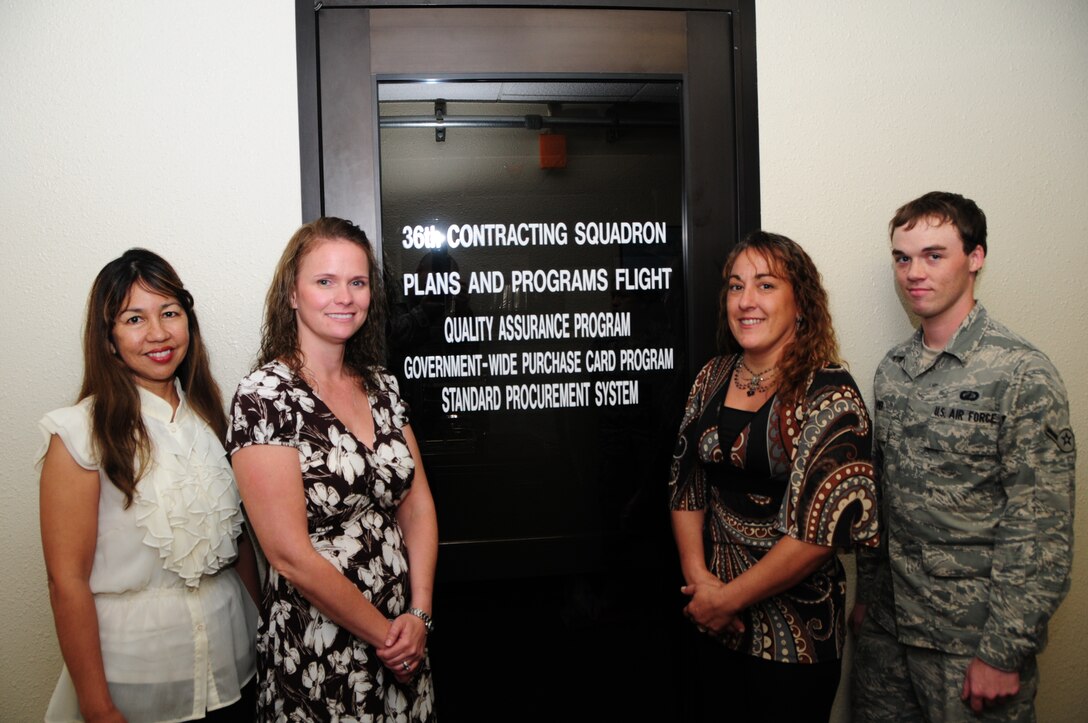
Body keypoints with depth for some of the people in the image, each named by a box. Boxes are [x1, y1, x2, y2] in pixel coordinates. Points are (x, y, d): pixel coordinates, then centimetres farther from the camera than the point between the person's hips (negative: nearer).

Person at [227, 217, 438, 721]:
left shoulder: (380, 385, 3)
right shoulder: (264, 397, -16)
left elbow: (417, 505, 4)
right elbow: (291, 556, -18)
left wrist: (419, 613, -7)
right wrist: (384, 633, -11)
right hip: (317, 658, -5)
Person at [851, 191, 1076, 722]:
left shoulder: (1022, 375, -13)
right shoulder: (891, 371, 5)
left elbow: (1044, 534, -15)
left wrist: (1004, 653, -15)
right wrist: (867, 593, 12)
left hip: (972, 642, -5)